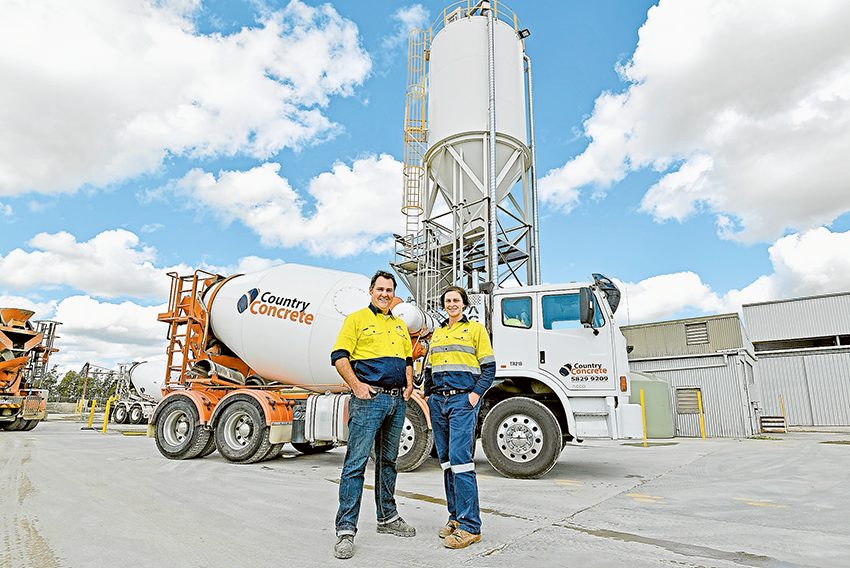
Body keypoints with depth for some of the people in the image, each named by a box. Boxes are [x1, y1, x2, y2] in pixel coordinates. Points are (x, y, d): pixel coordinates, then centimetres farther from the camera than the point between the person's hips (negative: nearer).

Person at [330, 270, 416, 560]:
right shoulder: (357, 319, 0)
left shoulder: (399, 325, 20)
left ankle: (387, 517, 29)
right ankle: (345, 530, 0)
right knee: (356, 461, -7)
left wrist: (409, 382, 8)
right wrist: (356, 385, -17)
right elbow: (339, 356, -7)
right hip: (369, 398, -6)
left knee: (388, 461, 16)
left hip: (397, 400, 7)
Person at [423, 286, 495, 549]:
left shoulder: (475, 329, 5)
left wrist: (477, 393, -11)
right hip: (439, 401, 6)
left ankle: (469, 525, -5)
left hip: (463, 400, -6)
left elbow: (489, 367, 1)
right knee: (446, 460, 7)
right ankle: (455, 517, 18)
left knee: (460, 458, -12)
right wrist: (428, 394, 12)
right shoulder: (437, 333, 21)